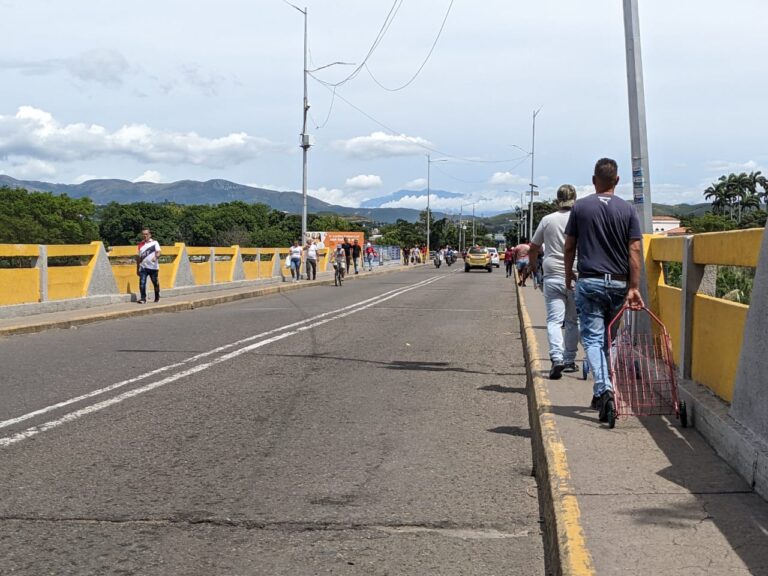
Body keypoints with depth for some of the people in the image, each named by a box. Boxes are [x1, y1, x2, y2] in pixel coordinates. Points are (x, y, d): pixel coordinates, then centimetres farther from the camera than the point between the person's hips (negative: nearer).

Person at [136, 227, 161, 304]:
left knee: (155, 283, 8)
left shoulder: (154, 242, 3)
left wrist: (156, 257, -34)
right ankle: (143, 298, -7)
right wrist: (137, 268, 17)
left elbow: (158, 252, -11)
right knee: (142, 283, -10)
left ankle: (157, 297, 26)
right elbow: (138, 257, 18)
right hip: (143, 267, 2)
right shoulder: (141, 244, 13)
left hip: (153, 267, -2)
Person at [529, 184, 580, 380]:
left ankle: (556, 358, -21)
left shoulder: (547, 220, 4)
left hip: (552, 277, 0)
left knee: (554, 320, -3)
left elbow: (533, 248, 11)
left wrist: (534, 267, 28)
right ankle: (569, 360, 18)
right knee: (572, 320, 12)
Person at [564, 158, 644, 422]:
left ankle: (604, 389, -22)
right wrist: (634, 287, -5)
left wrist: (568, 275, 19)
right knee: (610, 338, 15)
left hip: (589, 281, -2)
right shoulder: (627, 209, 1)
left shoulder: (580, 207, -1)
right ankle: (602, 393, 22)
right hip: (619, 283, 2)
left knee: (592, 338, -3)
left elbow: (569, 247, 3)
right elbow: (635, 250, -5)